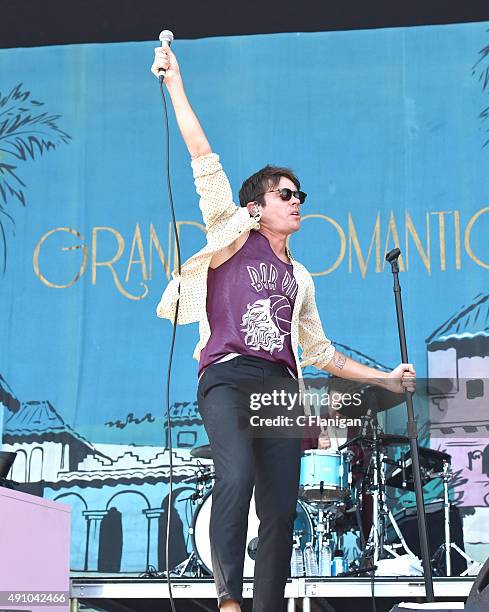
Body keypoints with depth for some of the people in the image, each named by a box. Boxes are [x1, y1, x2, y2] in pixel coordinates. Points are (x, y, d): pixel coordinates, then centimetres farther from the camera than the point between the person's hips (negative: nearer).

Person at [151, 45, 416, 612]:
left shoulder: (299, 277, 28)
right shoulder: (234, 235, 14)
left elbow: (317, 350, 33)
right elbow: (203, 159, 9)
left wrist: (384, 378, 31)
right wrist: (175, 84, 6)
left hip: (280, 386, 5)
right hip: (228, 375, -5)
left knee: (280, 510, -4)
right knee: (237, 476, -29)